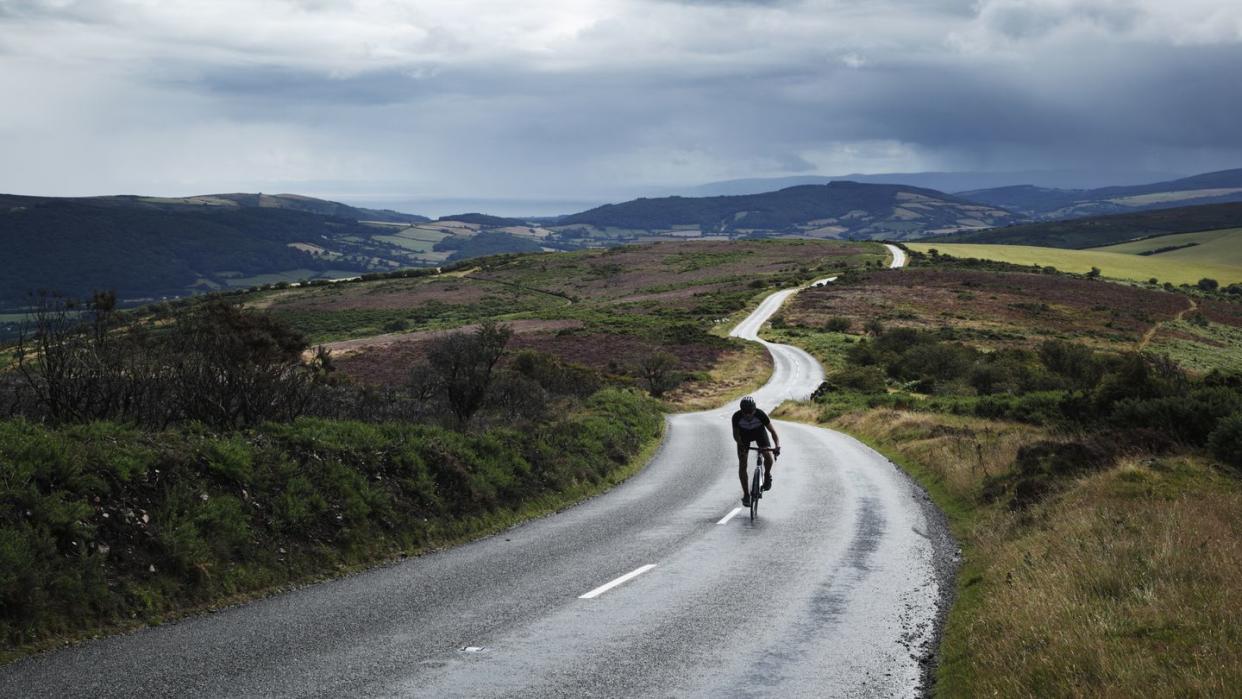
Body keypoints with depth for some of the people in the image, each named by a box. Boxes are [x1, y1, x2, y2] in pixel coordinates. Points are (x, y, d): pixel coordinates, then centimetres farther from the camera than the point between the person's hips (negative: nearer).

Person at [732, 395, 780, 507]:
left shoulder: (760, 414, -34)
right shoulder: (737, 417, -32)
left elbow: (772, 430, -27)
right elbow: (736, 434, -19)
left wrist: (777, 446, -41)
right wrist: (741, 445, -37)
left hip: (759, 432, 0)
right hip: (744, 436, 0)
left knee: (768, 456, -24)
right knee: (742, 464, -11)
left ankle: (767, 475, 8)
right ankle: (746, 494, -1)